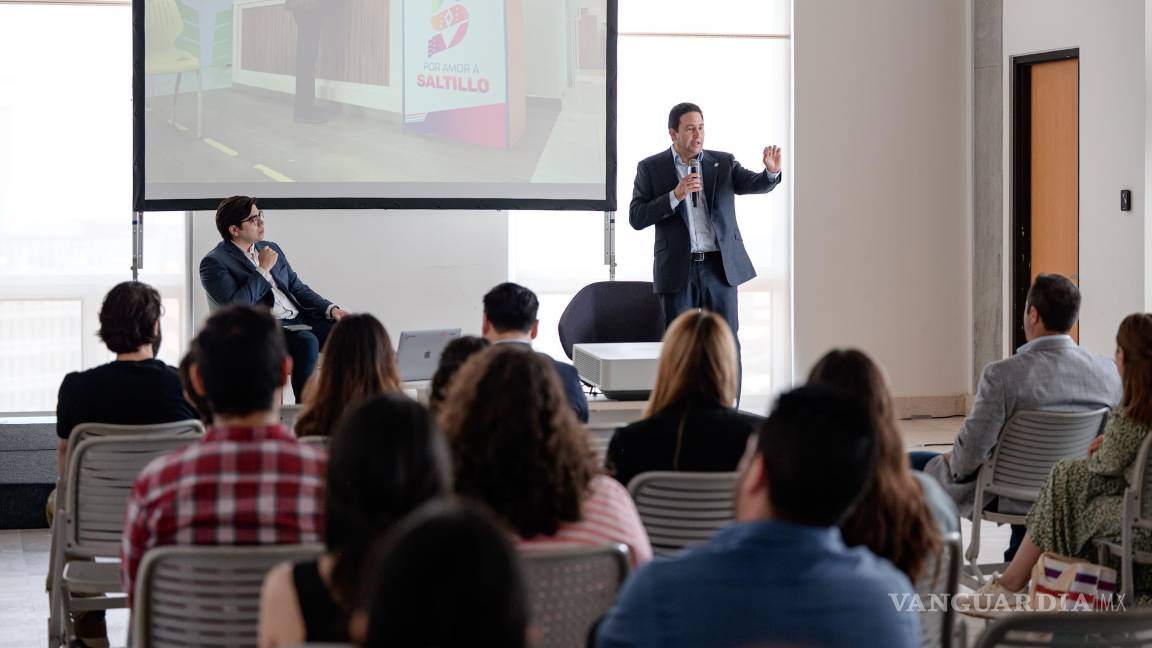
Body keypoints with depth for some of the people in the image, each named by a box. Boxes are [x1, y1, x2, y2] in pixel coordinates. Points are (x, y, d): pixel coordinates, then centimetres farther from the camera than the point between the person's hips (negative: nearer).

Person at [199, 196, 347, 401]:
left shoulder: (271, 248, 19)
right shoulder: (214, 263, -4)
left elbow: (298, 288, 22)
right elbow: (235, 307, -17)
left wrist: (331, 309, 6)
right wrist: (263, 270, -11)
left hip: (299, 322, 7)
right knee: (306, 341, -36)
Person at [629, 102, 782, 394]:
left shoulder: (723, 163, 8)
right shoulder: (651, 168, 3)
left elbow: (755, 184, -6)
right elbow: (636, 218, -4)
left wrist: (772, 172, -29)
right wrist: (675, 196, -15)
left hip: (721, 267, 1)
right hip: (678, 271, -1)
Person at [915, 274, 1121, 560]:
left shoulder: (1003, 375, -26)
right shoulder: (1110, 372, -12)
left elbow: (970, 453, -23)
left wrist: (955, 461, 0)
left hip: (1001, 496, -5)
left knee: (912, 464, 18)